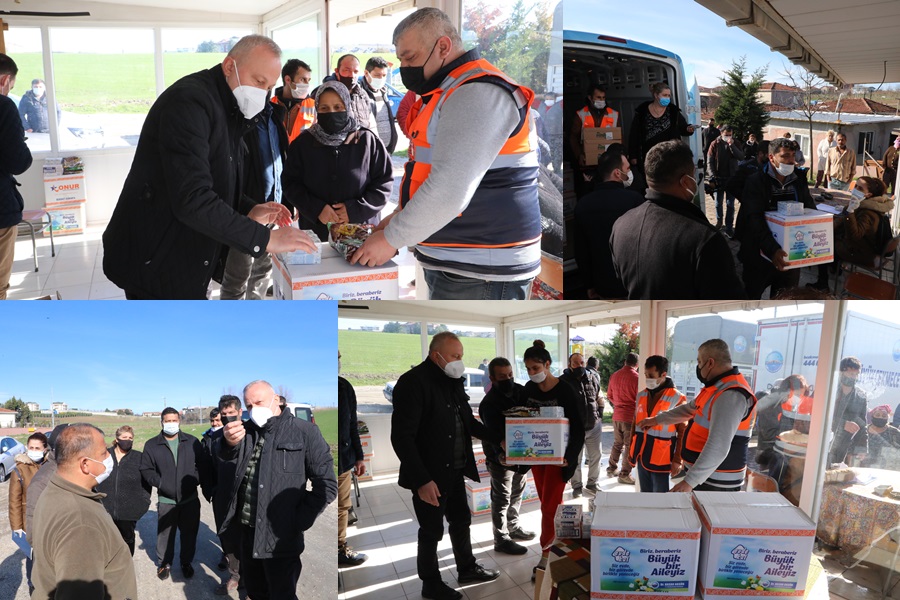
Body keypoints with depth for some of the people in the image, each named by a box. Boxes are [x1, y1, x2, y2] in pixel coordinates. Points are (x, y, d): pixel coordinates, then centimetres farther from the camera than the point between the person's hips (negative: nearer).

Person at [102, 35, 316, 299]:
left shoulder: (231, 110, 11)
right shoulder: (189, 101, -21)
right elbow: (192, 200, -31)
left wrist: (248, 211, 1)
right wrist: (265, 238, -28)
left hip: (186, 256, 10)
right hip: (155, 261, -9)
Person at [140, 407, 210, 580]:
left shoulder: (192, 442, 1)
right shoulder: (152, 445, 0)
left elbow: (202, 465, 4)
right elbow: (146, 470, 1)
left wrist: (195, 481, -8)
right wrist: (161, 483, -11)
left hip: (190, 498, 1)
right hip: (166, 499, -1)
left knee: (189, 532, 9)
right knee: (165, 533, 7)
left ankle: (186, 562, 28)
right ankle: (164, 563, 27)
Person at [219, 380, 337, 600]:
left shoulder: (304, 432, -9)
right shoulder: (248, 430, 7)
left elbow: (327, 485, -11)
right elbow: (228, 457, -13)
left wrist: (298, 523, -13)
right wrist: (230, 443, -36)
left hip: (279, 536, -5)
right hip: (247, 530, 5)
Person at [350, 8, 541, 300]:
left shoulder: (477, 93, -17)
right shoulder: (452, 93, 17)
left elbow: (450, 191, -25)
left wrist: (391, 238, -14)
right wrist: (401, 218, 11)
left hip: (480, 274, -10)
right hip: (455, 266, 10)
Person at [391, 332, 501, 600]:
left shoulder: (454, 381, 6)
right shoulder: (413, 382, -20)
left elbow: (467, 422, 18)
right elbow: (402, 437, -24)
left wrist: (498, 438, 6)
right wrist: (422, 480, -26)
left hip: (454, 470, 8)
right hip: (429, 476, -8)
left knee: (461, 520, 22)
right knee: (431, 531, 8)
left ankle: (467, 569, 41)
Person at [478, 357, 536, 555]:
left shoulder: (521, 391, -2)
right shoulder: (489, 404, -23)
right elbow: (494, 434, -31)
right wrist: (500, 454, -49)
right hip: (502, 457, -7)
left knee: (516, 494, 22)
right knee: (502, 499, 4)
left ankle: (513, 527, 40)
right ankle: (501, 540, 15)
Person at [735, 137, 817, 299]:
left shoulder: (800, 182, 8)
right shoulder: (756, 182, -10)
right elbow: (754, 220, -22)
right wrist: (772, 249, -36)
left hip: (791, 256, 5)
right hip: (760, 255, -5)